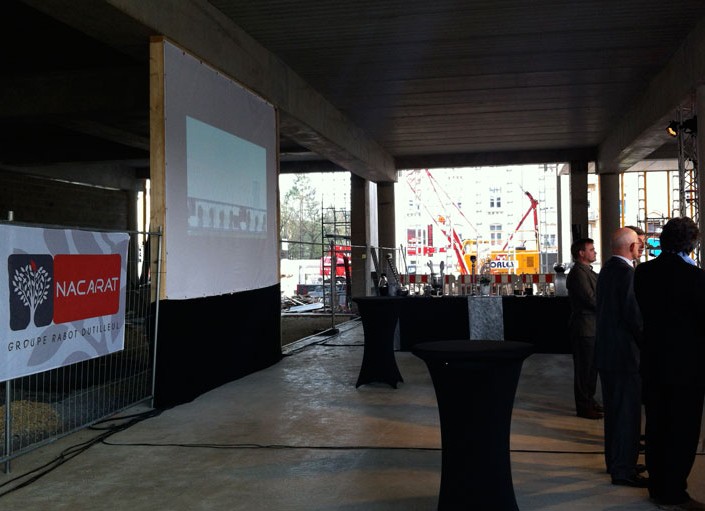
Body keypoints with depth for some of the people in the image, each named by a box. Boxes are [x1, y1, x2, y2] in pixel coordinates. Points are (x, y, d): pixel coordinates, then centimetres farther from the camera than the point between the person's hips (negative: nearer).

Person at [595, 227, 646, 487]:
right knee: (628, 411, -2)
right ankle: (624, 470, 3)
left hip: (606, 350, 10)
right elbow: (633, 314, -21)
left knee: (614, 409, 18)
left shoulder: (606, 270, 11)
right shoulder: (627, 272, -17)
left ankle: (615, 461, 29)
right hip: (624, 352, -9)